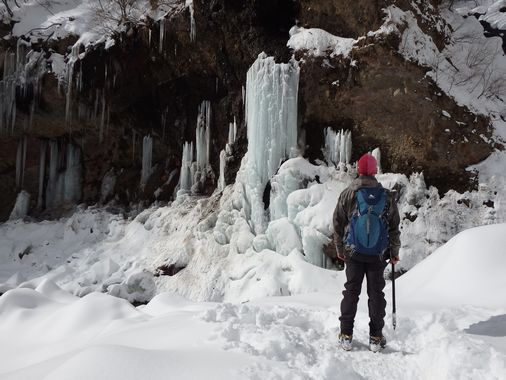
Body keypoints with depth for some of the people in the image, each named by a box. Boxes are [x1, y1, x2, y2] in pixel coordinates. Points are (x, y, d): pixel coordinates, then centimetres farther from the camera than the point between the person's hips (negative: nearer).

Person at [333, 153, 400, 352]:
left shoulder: (347, 194, -4)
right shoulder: (387, 196, -4)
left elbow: (338, 224, 1)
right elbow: (394, 227, 2)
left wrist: (339, 249, 12)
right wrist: (394, 252, 13)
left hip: (353, 252, 0)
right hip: (378, 253, 0)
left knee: (351, 291, 9)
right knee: (376, 293, 9)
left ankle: (346, 335, 12)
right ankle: (376, 337, 15)